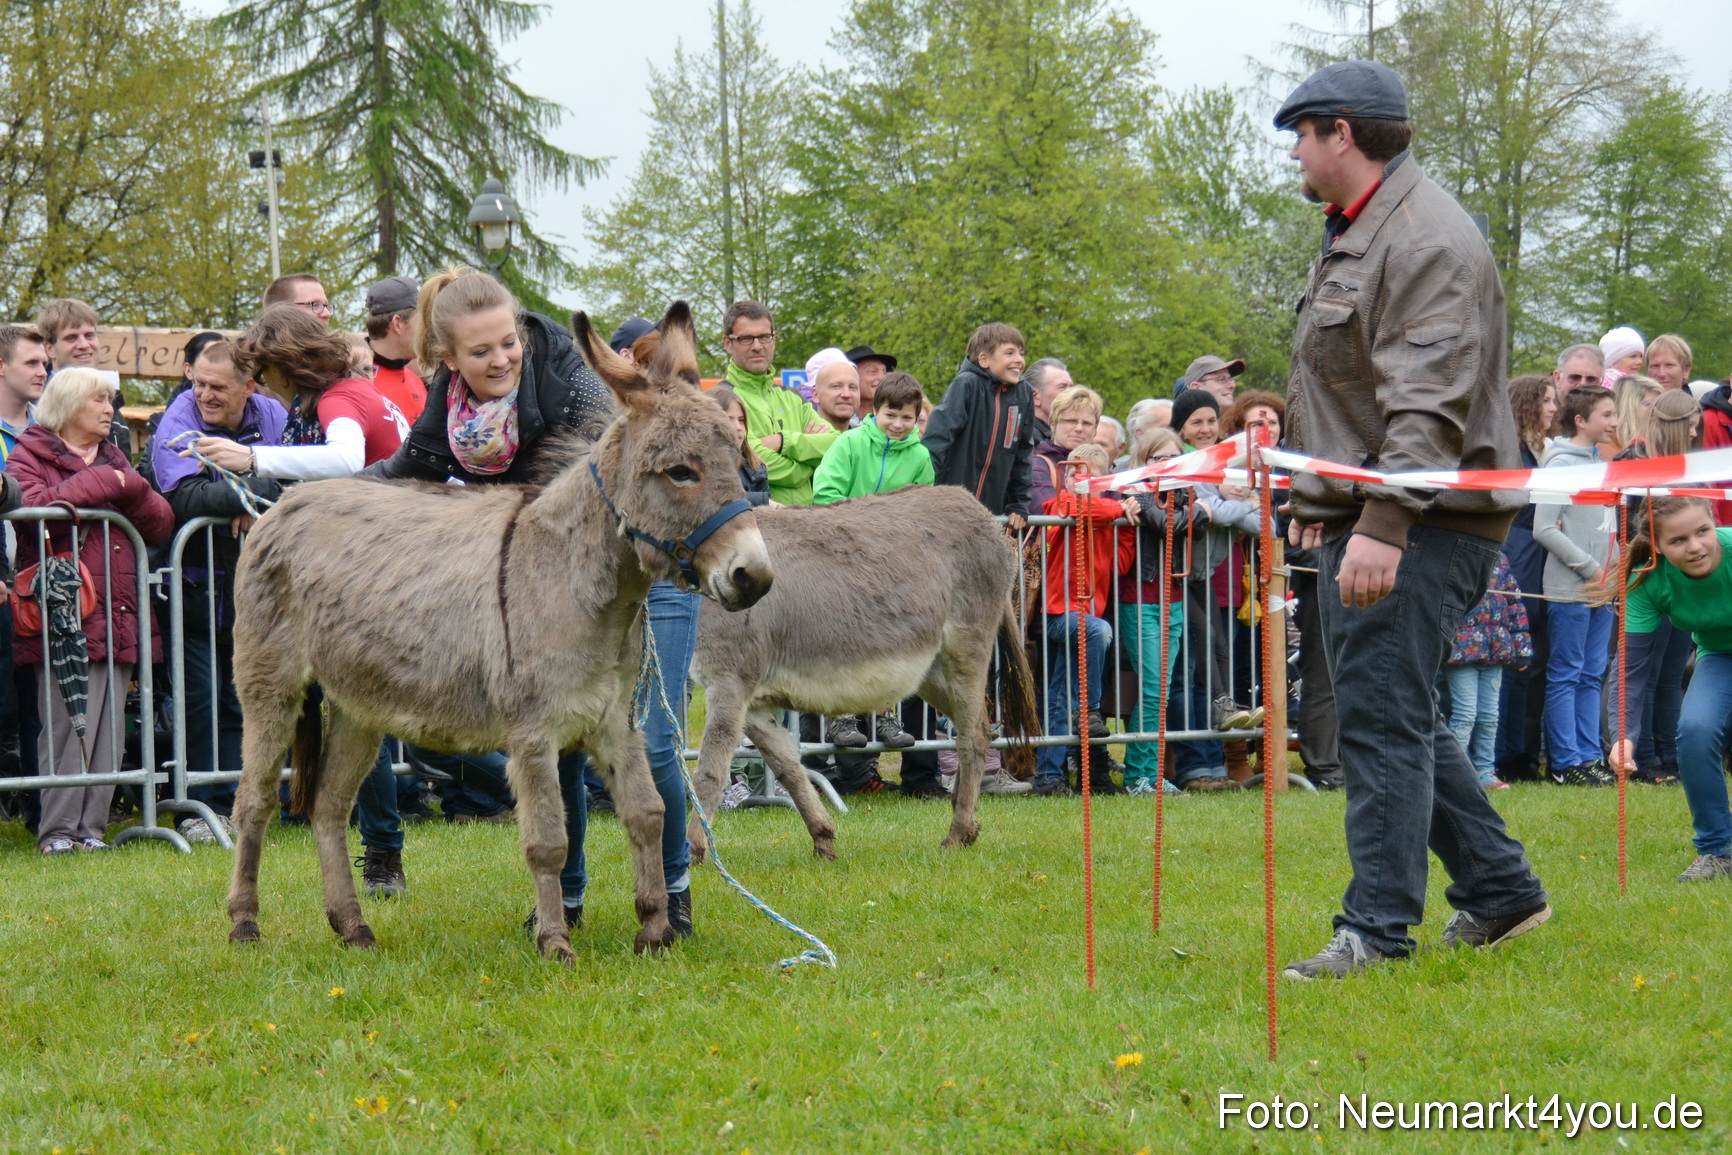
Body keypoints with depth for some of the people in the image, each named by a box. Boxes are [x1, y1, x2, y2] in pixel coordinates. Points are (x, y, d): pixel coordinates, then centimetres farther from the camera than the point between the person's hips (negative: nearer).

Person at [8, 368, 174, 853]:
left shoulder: (113, 460, 25)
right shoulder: (29, 456, 8)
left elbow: (161, 526, 15)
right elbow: (34, 505, -15)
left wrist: (129, 486, -3)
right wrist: (102, 484, -7)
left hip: (116, 618, 6)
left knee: (107, 728, 0)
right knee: (68, 722, -12)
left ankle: (90, 826, 3)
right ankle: (57, 830, -9)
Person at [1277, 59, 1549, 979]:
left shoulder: (1427, 241, -15)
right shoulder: (1351, 235, 19)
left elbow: (1428, 407, -24)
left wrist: (1383, 526, -31)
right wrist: (1320, 501, 26)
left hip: (1419, 525, -11)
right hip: (1361, 521, 11)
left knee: (1382, 716, -10)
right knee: (1397, 718, 15)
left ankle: (1379, 930, -8)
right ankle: (1500, 888, 23)